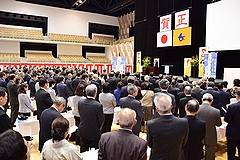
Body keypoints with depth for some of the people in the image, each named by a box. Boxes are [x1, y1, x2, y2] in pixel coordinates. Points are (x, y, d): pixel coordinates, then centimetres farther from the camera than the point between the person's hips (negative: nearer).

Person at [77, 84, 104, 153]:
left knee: (83, 151, 22)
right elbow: (101, 120, -15)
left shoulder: (80, 103, -10)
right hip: (94, 133, -4)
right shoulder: (98, 105, -24)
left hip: (82, 131, 5)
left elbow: (80, 114, 4)